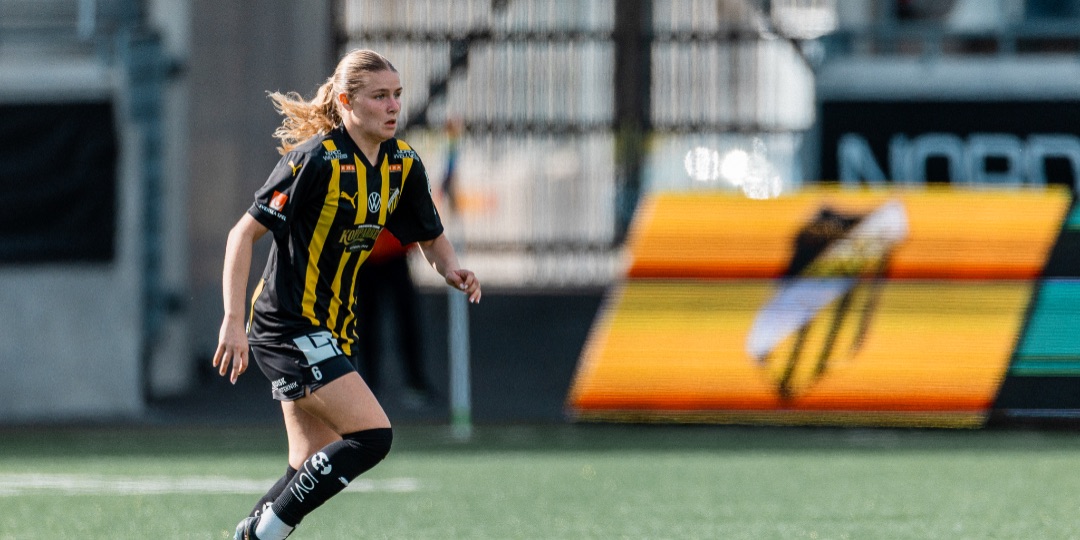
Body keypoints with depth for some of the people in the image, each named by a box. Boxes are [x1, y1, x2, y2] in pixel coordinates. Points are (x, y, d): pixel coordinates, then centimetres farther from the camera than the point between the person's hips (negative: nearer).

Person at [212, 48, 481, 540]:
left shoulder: (403, 165, 5)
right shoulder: (316, 160, -18)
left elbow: (431, 240, 18)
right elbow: (243, 233, -17)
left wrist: (451, 270, -6)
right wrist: (233, 321, -25)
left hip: (330, 331, 8)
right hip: (288, 327, -8)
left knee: (310, 469, 8)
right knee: (372, 437, -18)